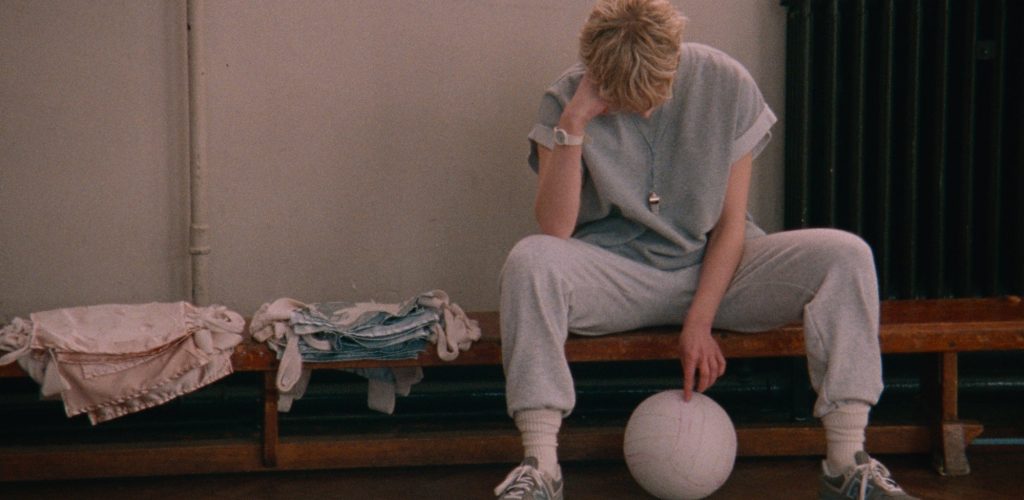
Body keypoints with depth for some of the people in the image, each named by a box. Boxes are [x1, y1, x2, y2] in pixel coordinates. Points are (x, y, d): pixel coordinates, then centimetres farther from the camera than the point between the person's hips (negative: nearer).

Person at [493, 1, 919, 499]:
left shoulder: (727, 84, -8)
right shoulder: (565, 99, -9)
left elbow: (731, 222, -5)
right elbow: (554, 229, -18)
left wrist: (699, 322, -14)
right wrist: (572, 125, -27)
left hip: (715, 266, 1)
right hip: (618, 268, -1)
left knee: (847, 256, -23)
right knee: (528, 261, -33)